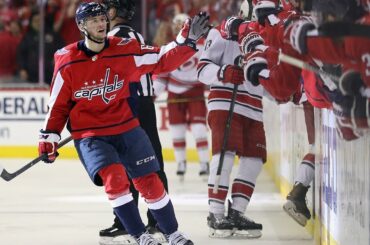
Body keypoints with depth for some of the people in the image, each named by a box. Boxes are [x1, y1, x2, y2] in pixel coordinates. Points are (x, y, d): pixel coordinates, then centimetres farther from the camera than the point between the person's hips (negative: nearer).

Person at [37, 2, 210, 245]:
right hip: (90, 135, -2)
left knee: (150, 182, 1)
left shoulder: (125, 50, -7)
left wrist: (187, 40, -11)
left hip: (127, 129, 2)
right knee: (115, 179, -22)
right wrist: (49, 137, 0)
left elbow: (162, 60, 1)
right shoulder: (68, 62, -8)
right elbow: (59, 103, 2)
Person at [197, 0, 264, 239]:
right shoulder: (223, 33, -4)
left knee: (254, 160, 1)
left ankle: (236, 213, 8)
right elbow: (203, 69, -7)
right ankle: (216, 215, -12)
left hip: (253, 111, 7)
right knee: (225, 155, -15)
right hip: (225, 105, -7)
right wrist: (223, 73, -26)